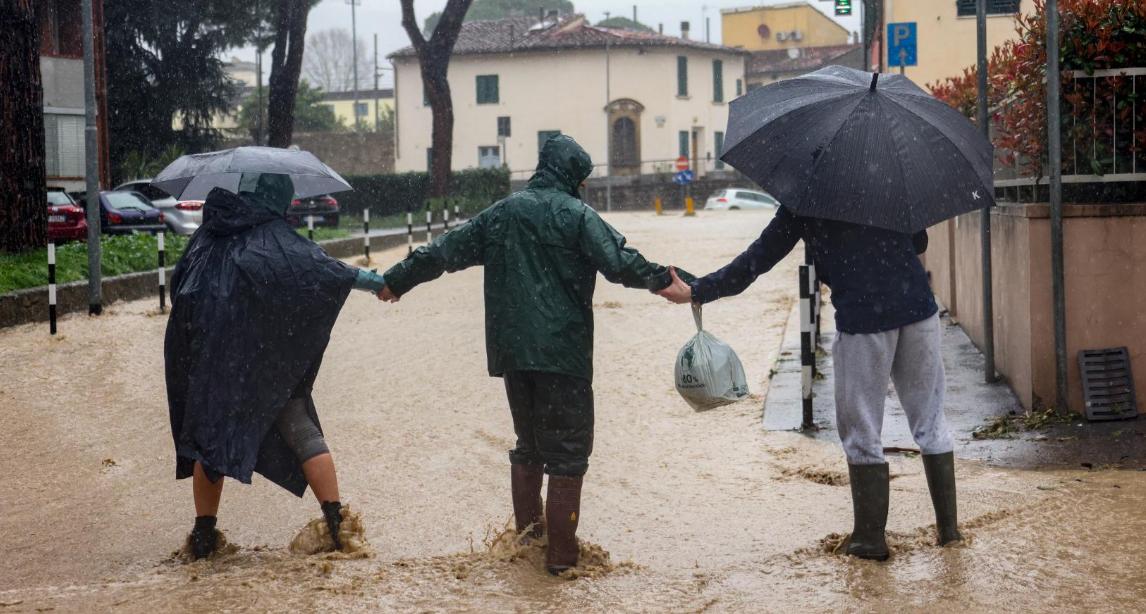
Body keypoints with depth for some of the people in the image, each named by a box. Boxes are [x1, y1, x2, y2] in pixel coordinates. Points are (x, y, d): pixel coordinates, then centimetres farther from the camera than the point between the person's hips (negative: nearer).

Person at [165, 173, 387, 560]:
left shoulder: (208, 236, 10)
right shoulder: (273, 235, -5)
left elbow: (179, 287, 16)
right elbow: (313, 266, -19)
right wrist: (368, 280, -16)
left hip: (211, 356, 3)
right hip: (266, 360, -3)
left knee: (210, 436, 12)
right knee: (302, 434, 5)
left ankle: (204, 532, 10)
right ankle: (336, 520, -1)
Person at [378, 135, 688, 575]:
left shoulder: (501, 214, 11)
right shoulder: (576, 215, -5)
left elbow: (445, 251, 18)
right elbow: (618, 262, -17)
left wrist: (398, 280, 28)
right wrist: (663, 280, -10)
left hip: (510, 351, 6)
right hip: (562, 352, -6)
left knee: (528, 443, 22)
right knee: (567, 449, -1)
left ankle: (528, 527, 26)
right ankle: (561, 551, -2)